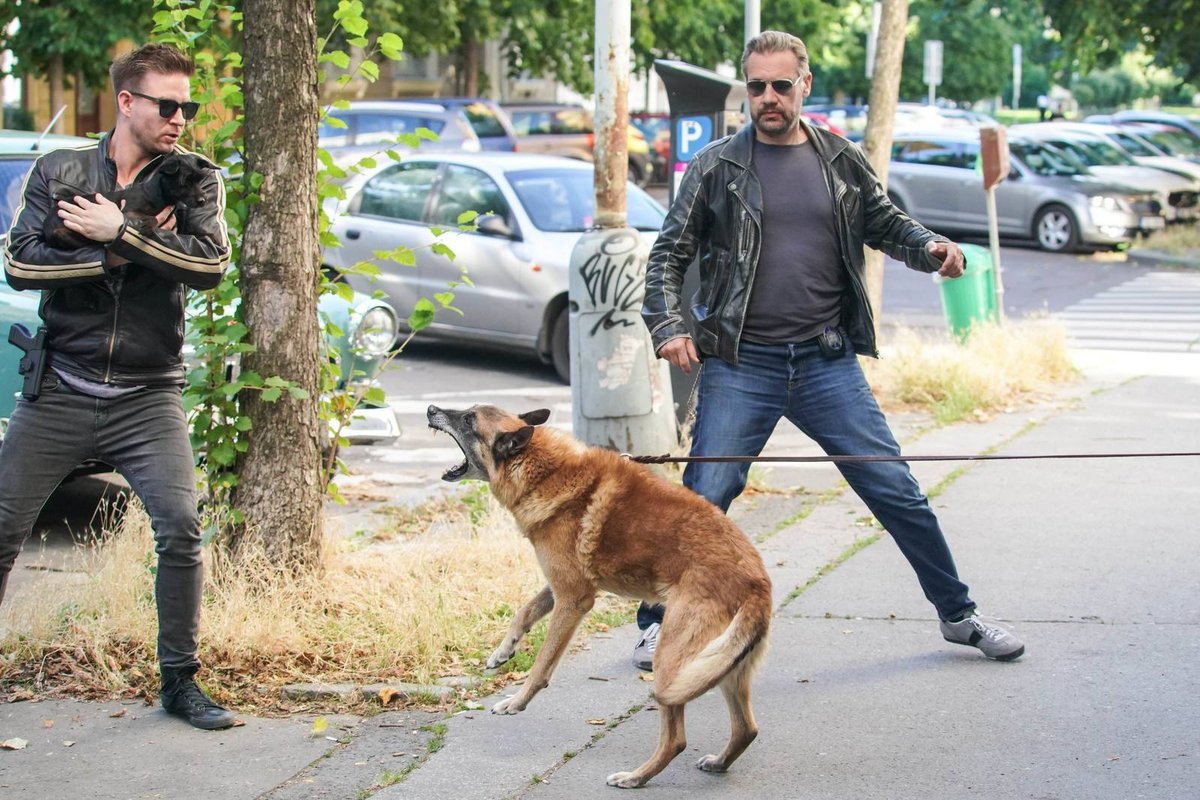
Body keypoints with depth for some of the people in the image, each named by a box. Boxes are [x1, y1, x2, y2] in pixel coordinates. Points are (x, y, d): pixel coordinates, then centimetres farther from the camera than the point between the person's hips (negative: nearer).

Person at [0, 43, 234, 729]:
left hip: (148, 399, 0)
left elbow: (211, 264, -13)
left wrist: (120, 231, -18)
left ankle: (180, 680, 4)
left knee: (182, 530, -11)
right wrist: (115, 256, -15)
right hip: (58, 394, 1)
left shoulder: (195, 180, 4)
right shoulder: (58, 172, 4)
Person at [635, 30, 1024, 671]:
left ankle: (958, 615, 18)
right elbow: (669, 255, 4)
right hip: (740, 366, -2)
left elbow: (884, 223, 20)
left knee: (897, 492, 3)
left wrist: (929, 247, -1)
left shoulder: (841, 161, 8)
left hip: (827, 363, 2)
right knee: (703, 500, -5)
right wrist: (668, 327, -11)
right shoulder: (716, 167, 2)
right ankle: (659, 623, 15)